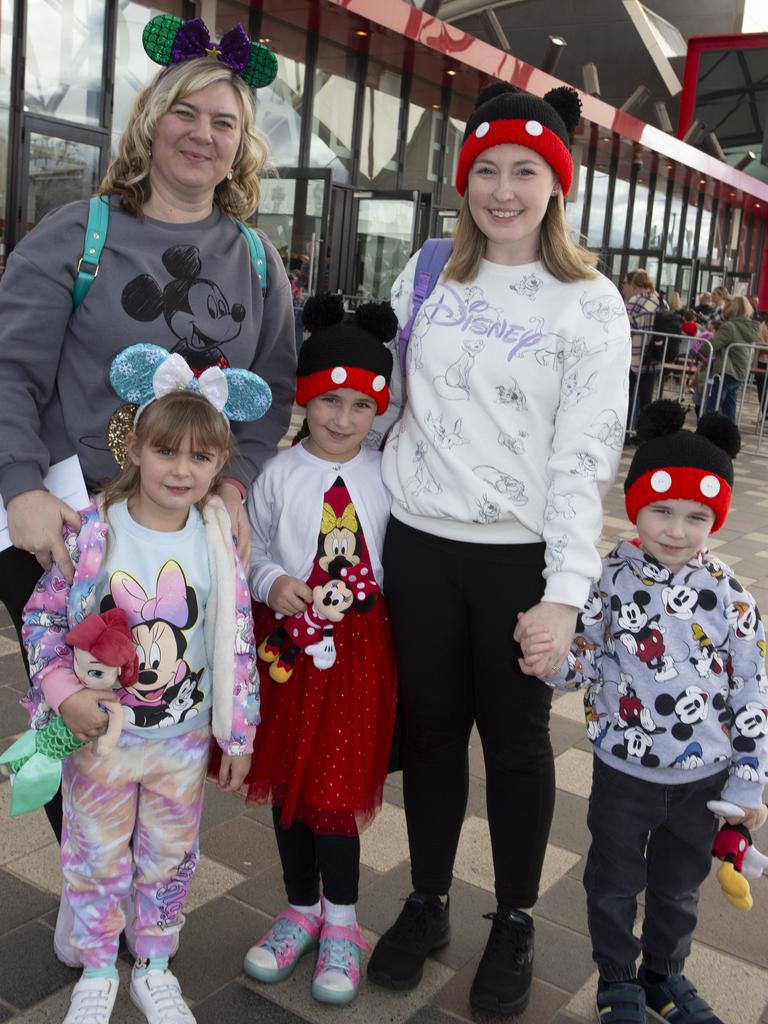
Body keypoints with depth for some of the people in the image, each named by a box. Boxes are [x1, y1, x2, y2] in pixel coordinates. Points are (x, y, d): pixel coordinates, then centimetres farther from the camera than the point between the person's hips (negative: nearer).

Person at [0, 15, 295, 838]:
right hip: (67, 526, -2)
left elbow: (275, 386, 8)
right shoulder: (75, 235, -2)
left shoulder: (257, 261, 9)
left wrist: (233, 484, -7)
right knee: (77, 713, 5)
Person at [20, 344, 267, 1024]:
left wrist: (239, 736, 0)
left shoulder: (218, 541, -8)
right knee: (98, 857, 15)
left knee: (170, 857, 17)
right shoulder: (92, 531, -14)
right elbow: (41, 616, -5)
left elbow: (238, 644, -3)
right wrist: (64, 692, -18)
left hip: (184, 739, 2)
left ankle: (154, 969, 40)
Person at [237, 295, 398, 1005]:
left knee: (338, 781, 1)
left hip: (359, 643, -1)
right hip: (288, 641, 2)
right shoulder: (279, 474, -3)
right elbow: (255, 553, 3)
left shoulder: (386, 475, -2)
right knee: (286, 778, 13)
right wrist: (274, 584, -16)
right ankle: (303, 907, 35)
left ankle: (341, 919, 25)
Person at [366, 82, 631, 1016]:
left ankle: (515, 923, 30)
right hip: (419, 543, 3)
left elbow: (586, 451, -11)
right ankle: (426, 903, 33)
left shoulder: (589, 302, -5)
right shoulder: (425, 278, 7)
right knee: (430, 726, 13)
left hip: (520, 554, -3)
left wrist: (566, 590, -19)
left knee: (516, 740, 10)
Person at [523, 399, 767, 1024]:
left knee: (679, 886, 22)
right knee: (615, 881, 17)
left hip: (702, 776, 1)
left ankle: (665, 974, 47)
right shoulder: (611, 579, -14)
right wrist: (551, 658, -33)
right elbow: (583, 662, -9)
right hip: (624, 769, -1)